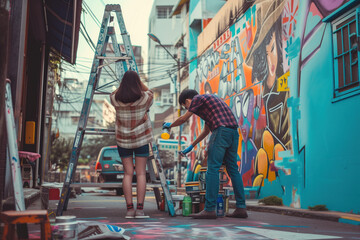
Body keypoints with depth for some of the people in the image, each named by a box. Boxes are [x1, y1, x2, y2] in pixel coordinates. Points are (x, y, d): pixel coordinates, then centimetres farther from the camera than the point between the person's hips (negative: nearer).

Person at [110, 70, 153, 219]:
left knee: (128, 173, 6)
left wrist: (125, 81, 9)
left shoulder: (115, 99, -9)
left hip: (123, 140, 1)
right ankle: (140, 209, 0)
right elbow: (150, 93, 12)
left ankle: (129, 209, 1)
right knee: (141, 173, 3)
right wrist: (138, 81, 6)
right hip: (141, 139, -1)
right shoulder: (144, 98, -12)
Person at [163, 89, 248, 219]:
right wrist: (191, 146, 39)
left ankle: (210, 209, -9)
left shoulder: (198, 98, 4)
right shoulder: (209, 99, 32)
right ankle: (241, 208, 8)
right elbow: (206, 129, 35)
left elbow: (183, 119, 11)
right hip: (234, 132, 9)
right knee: (232, 169, 10)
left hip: (221, 131, -9)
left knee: (212, 169, -7)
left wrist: (170, 125, 31)